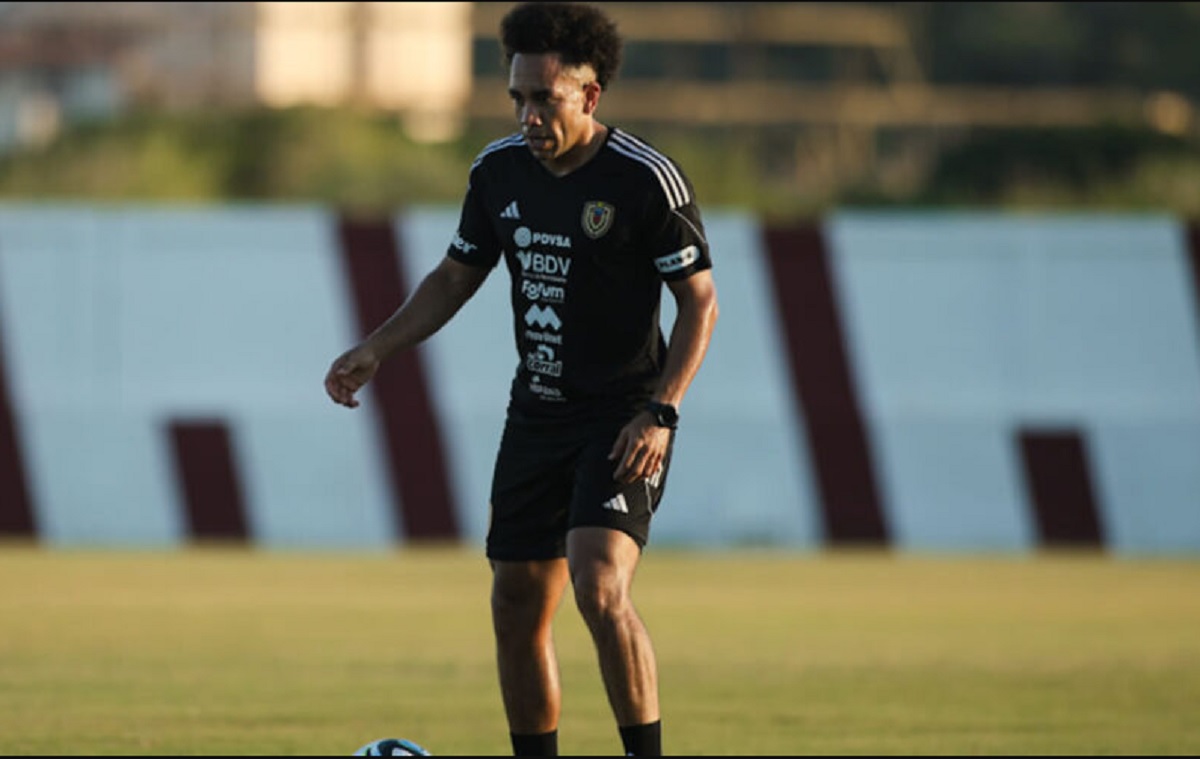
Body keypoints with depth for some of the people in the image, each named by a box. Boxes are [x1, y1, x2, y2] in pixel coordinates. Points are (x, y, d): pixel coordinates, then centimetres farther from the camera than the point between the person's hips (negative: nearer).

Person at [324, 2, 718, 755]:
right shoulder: (499, 170, 2)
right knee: (517, 609, 7)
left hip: (623, 419, -7)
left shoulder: (647, 180, -15)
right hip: (537, 412, 7)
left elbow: (701, 303, -11)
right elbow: (455, 277, 14)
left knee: (600, 588, -24)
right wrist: (375, 349, 2)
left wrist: (660, 414, -20)